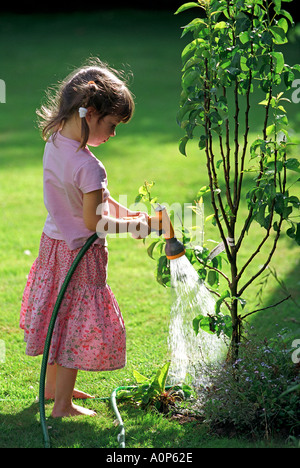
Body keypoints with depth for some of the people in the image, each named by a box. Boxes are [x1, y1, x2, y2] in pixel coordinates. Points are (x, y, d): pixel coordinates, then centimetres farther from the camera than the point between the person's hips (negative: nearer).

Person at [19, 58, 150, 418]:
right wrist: (134, 226, -11)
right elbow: (93, 223, -23)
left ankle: (52, 385, 39)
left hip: (53, 239, 8)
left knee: (60, 317, 23)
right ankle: (63, 405, 14)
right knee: (78, 325, 5)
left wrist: (123, 212, 5)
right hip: (80, 252, -8)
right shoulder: (88, 166, -30)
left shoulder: (54, 141, -4)